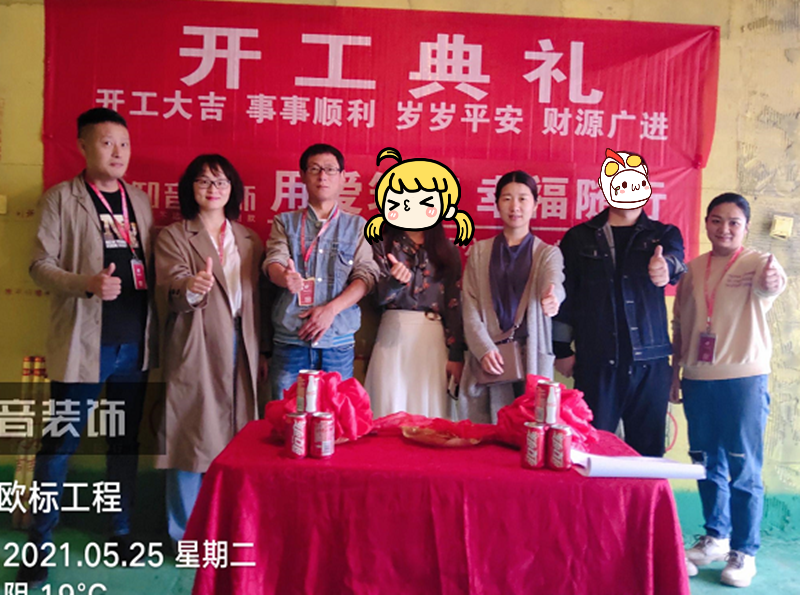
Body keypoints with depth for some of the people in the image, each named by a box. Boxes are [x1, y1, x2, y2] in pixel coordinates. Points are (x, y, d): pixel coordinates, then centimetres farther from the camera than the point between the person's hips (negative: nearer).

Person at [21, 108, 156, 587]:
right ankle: (40, 543, 19)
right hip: (83, 343, -4)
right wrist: (88, 283, -24)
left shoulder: (140, 200, 11)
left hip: (136, 344, 4)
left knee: (126, 442, 13)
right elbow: (40, 266, -6)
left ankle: (122, 531, 27)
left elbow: (150, 265, 12)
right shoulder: (61, 198, -1)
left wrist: (155, 329, -1)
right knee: (60, 445, 3)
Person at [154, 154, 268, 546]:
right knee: (192, 437, 0)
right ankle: (186, 535, 14)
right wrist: (189, 288, -35)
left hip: (240, 351, 4)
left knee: (235, 438, 7)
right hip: (194, 352, -3)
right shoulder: (173, 237, 4)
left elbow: (257, 300, 14)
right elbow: (168, 288, -13)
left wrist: (261, 351, 11)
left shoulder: (249, 240, 16)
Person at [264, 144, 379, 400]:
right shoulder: (285, 222, 11)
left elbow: (366, 275, 0)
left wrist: (331, 309, -13)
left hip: (338, 342, 0)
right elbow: (273, 262, -4)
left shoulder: (357, 226, 10)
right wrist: (285, 277, -28)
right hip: (290, 340, 0)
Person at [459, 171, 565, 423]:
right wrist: (484, 349, -10)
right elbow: (470, 307, 5)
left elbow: (554, 283, -14)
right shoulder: (479, 251, 11)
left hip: (531, 359, 0)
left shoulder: (548, 253, 9)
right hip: (487, 359, 1)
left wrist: (552, 298, -37)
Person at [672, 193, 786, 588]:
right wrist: (674, 373, 12)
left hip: (743, 378, -4)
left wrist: (773, 283, -51)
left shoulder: (758, 262, -3)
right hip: (697, 380, 4)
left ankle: (744, 552, 16)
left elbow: (769, 283, -28)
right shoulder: (692, 270, 10)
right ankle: (716, 538, 30)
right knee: (707, 465, 13)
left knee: (743, 469, 1)